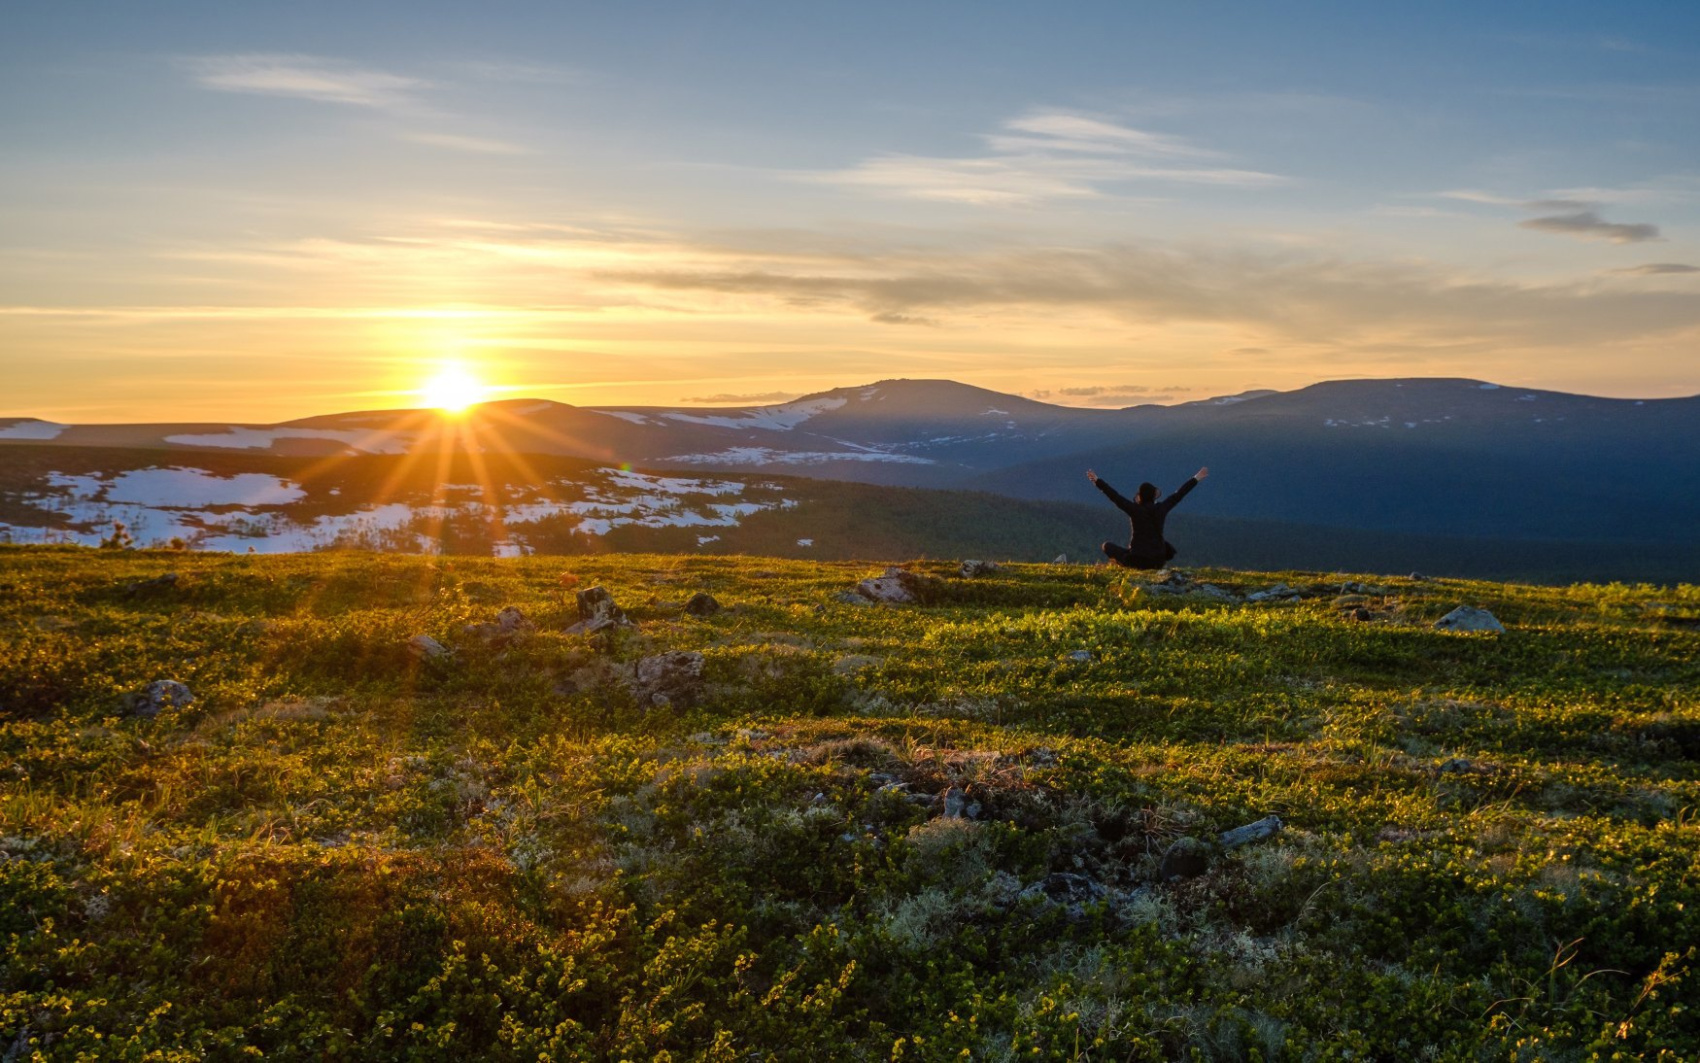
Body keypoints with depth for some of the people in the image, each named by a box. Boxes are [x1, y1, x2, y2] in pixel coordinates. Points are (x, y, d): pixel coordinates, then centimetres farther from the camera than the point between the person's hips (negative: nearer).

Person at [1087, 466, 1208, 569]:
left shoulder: (1135, 509, -11)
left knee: (1107, 546, 18)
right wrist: (1196, 479, 19)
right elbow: (1178, 495, 9)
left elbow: (1115, 497, -12)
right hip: (1158, 562, 3)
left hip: (1137, 560, -3)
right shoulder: (1161, 509, -1)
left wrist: (1097, 481, -7)